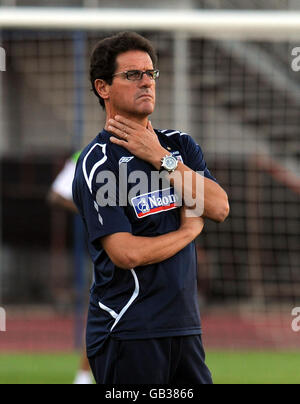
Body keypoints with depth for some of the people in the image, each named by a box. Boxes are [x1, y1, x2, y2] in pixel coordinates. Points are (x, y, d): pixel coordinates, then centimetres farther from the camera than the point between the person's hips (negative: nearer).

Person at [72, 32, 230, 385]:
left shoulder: (180, 145, 13)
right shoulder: (97, 163, -8)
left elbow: (219, 208, -2)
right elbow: (126, 253, -18)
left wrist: (161, 158, -8)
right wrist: (189, 230, -3)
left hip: (184, 327, 6)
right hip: (126, 335, -6)